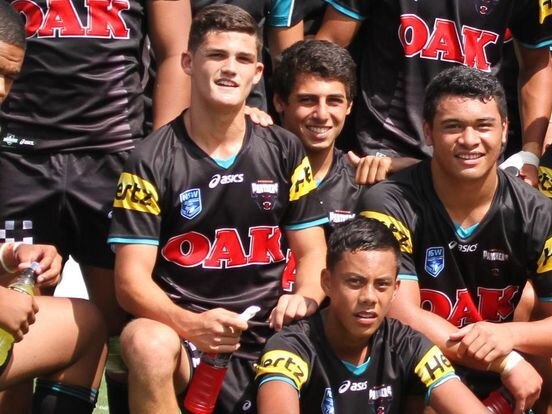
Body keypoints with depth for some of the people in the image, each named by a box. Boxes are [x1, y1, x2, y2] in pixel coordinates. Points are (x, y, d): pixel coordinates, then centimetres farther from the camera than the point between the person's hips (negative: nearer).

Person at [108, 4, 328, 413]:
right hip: (182, 331, -4)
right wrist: (190, 325, -27)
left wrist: (304, 297, -13)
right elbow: (132, 278, -8)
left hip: (269, 336, 4)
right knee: (148, 342, -36)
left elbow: (312, 251, 11)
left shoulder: (285, 151, 9)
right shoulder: (152, 161, -2)